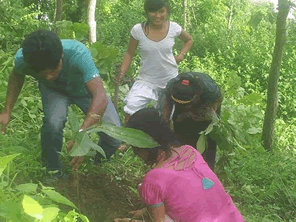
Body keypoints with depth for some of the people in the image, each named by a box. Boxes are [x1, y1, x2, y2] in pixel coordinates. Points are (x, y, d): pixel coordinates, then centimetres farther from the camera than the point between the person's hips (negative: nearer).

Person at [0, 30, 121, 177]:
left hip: (85, 88, -1)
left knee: (114, 136, -13)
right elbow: (16, 77, -6)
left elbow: (101, 97, -52)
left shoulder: (78, 54, -45)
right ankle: (54, 173, -4)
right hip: (54, 90, 1)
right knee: (53, 122, -32)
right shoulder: (22, 59, -33)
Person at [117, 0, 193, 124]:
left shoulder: (174, 28, -9)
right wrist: (122, 74, -11)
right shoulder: (138, 30, -14)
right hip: (146, 80, -2)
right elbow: (130, 54, -1)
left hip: (170, 79, 2)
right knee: (130, 111, -19)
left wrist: (181, 56, -2)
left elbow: (188, 40, 13)